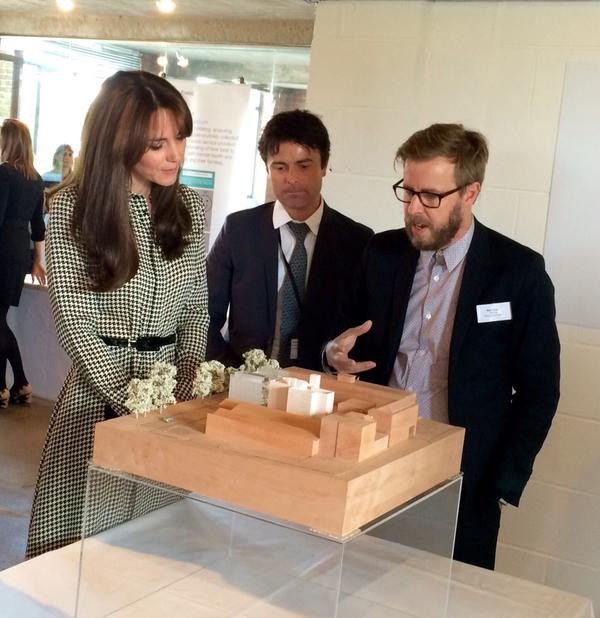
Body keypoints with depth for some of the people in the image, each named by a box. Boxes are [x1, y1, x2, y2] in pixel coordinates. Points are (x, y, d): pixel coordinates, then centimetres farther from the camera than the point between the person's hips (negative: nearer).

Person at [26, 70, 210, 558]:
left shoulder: (190, 208, 5)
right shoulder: (73, 207, -8)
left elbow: (197, 308, 7)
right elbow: (73, 322, -11)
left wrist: (186, 392, -6)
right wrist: (133, 400, -15)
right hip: (100, 390, -3)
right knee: (78, 541, 3)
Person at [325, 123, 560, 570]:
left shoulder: (519, 271, -8)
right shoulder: (382, 253, 2)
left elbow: (538, 390, -4)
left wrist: (502, 488, -7)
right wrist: (340, 353, -10)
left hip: (463, 483, -3)